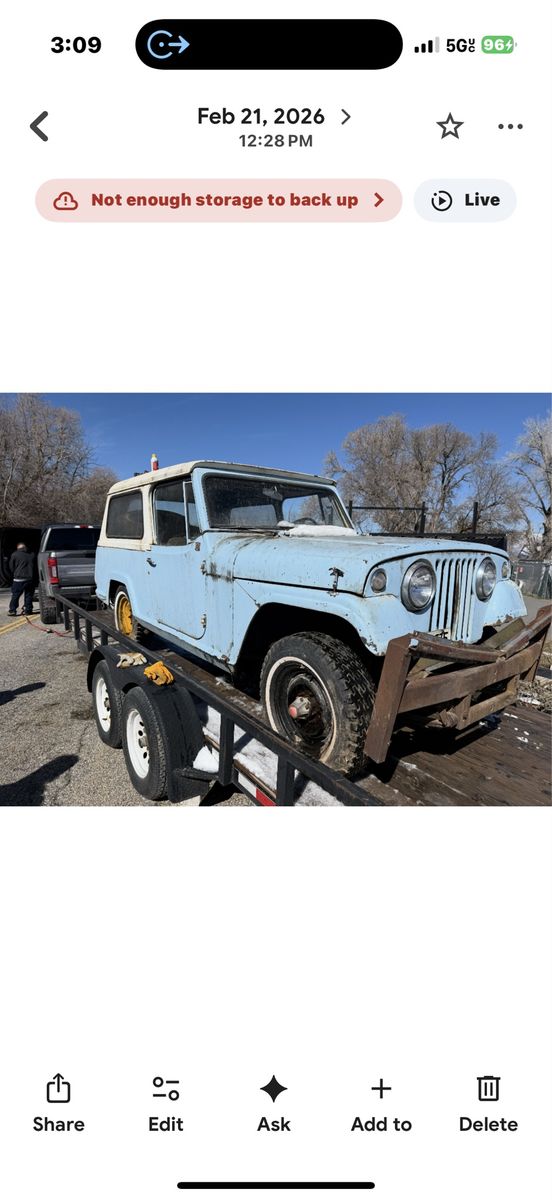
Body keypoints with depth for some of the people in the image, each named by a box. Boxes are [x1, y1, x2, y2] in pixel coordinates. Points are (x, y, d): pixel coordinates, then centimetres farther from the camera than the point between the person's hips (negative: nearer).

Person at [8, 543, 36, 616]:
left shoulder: (15, 554, -2)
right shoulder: (32, 554, 6)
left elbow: (11, 567, 5)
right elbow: (35, 566, 12)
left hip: (19, 579, -3)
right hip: (30, 578, 3)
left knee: (15, 595, 3)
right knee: (29, 595, 9)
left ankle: (12, 611, 2)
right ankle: (28, 610, 11)